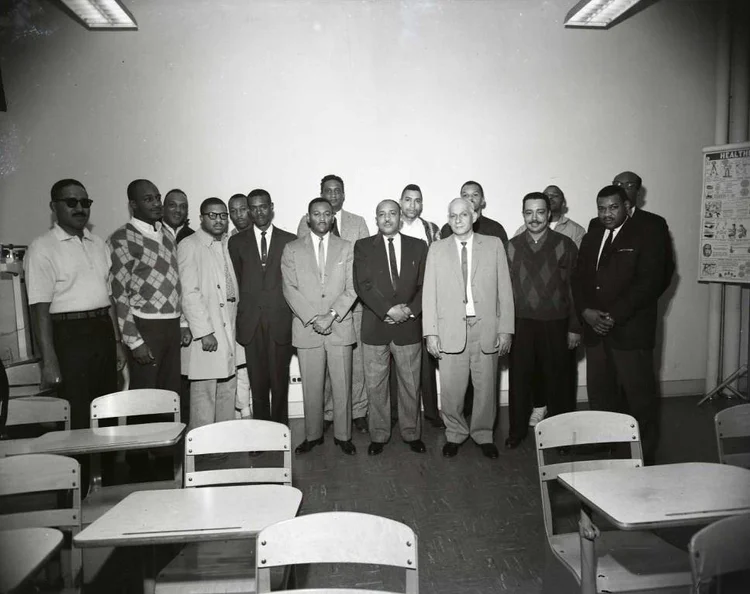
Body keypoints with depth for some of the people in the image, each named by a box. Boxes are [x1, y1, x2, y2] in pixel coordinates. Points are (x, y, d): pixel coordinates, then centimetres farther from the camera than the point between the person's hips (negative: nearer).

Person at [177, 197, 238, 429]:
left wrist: (235, 320, 8)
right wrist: (204, 331, -16)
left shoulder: (227, 245, 16)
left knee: (228, 390, 12)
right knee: (204, 395, -3)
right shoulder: (189, 246, -5)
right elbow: (190, 294, -12)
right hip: (207, 332, -7)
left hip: (228, 327, 7)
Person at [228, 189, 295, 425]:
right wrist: (245, 304, 3)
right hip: (251, 322, 1)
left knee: (280, 382, 3)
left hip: (280, 321, -1)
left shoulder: (289, 240, 7)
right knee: (257, 383, 5)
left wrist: (294, 316, 0)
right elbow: (236, 281, 11)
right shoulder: (237, 241, 10)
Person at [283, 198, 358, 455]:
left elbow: (352, 288, 0)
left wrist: (331, 315, -12)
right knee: (311, 387, 7)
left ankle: (343, 435, 20)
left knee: (342, 386, 5)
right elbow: (290, 288, -1)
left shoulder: (346, 248, 7)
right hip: (306, 328, 0)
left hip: (340, 327, 0)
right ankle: (312, 435, 23)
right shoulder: (292, 249, 6)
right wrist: (311, 318, -11)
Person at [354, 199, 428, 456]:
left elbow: (424, 285, 3)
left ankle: (412, 433, 27)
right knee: (375, 386, 8)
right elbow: (362, 285, -8)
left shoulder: (418, 246, 7)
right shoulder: (363, 247, 3)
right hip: (375, 326, -1)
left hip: (409, 326, 1)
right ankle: (379, 435, 23)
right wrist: (388, 310, -17)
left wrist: (410, 310, -12)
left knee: (410, 385, 10)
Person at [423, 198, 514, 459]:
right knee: (451, 389, 5)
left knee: (486, 387, 9)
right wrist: (431, 332, -3)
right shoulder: (437, 249, 7)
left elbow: (504, 289, 4)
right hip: (451, 330, 0)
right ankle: (454, 434, 27)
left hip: (487, 329, 0)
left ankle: (483, 434, 30)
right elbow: (429, 293, 4)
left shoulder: (494, 245, 6)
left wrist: (506, 329, -2)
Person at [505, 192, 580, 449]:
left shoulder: (564, 245, -1)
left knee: (556, 377, 9)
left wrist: (574, 327, -1)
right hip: (521, 323, 1)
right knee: (519, 377, 7)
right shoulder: (512, 246, 4)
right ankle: (517, 429, 22)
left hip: (555, 324, -1)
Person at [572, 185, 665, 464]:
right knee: (599, 396, 8)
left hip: (630, 331, -5)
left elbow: (649, 281, -11)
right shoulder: (591, 237, 16)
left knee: (639, 396, 1)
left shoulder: (645, 235, -2)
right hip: (595, 329, 5)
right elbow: (579, 279, 12)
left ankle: (645, 455, 14)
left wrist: (615, 315, -16)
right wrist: (586, 312, -5)